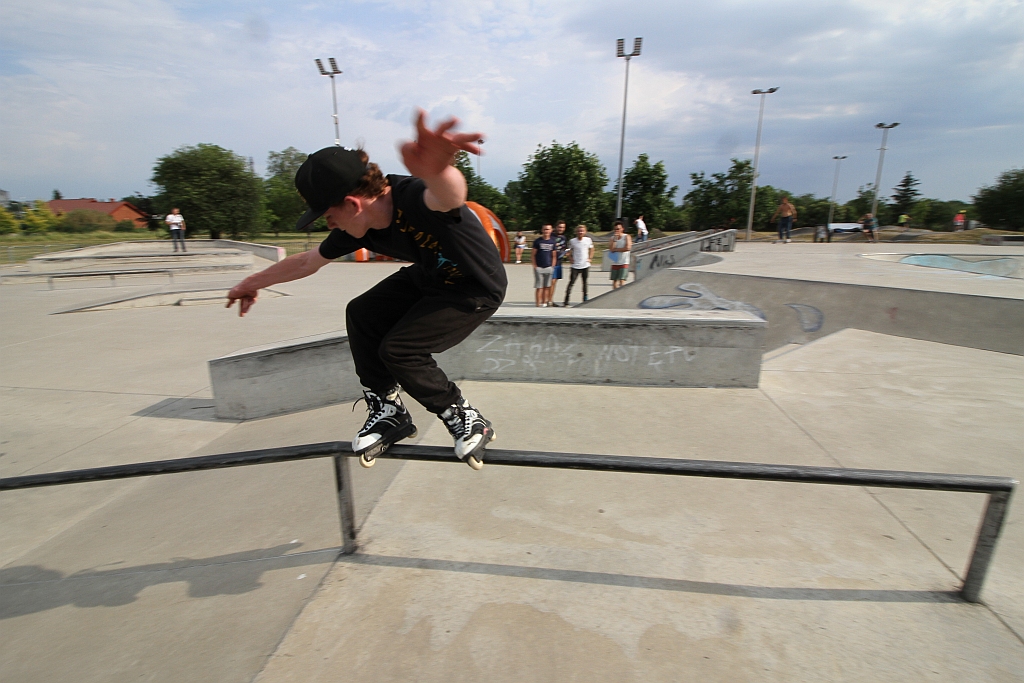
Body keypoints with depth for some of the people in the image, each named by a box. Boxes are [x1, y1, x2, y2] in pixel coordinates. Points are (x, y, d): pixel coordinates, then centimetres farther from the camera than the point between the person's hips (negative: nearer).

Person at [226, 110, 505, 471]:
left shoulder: (413, 198, -33)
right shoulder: (358, 228, -9)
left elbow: (450, 195, -59)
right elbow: (308, 261, 8)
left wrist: (438, 169, -84)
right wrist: (253, 283, 20)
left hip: (478, 288, -8)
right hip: (431, 276, 8)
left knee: (398, 349, -17)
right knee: (361, 314, -1)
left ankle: (467, 421, 1)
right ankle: (387, 410, 11)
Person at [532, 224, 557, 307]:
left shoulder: (552, 241, 8)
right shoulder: (537, 241, 0)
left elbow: (554, 255, 13)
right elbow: (533, 254, 1)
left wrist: (552, 266, 6)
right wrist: (535, 265, -5)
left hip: (549, 267, 3)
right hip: (539, 268, -3)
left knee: (547, 287, 7)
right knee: (539, 287, -4)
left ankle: (544, 302, 15)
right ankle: (538, 303, 0)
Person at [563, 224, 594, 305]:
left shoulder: (588, 240, 1)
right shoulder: (572, 241, -2)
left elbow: (591, 250, 15)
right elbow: (570, 251, 11)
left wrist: (590, 258, 2)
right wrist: (570, 259, -4)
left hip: (585, 265, 2)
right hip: (574, 266, -2)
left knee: (585, 282, 10)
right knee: (571, 282, -8)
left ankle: (585, 299, 22)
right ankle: (566, 301, -7)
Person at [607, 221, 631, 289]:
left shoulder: (626, 237, -1)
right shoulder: (612, 238, 10)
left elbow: (628, 248, -15)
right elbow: (611, 249, -5)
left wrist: (616, 249, -8)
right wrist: (614, 239, -12)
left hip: (624, 263, -4)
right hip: (615, 263, 4)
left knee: (622, 281, -13)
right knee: (614, 281, 7)